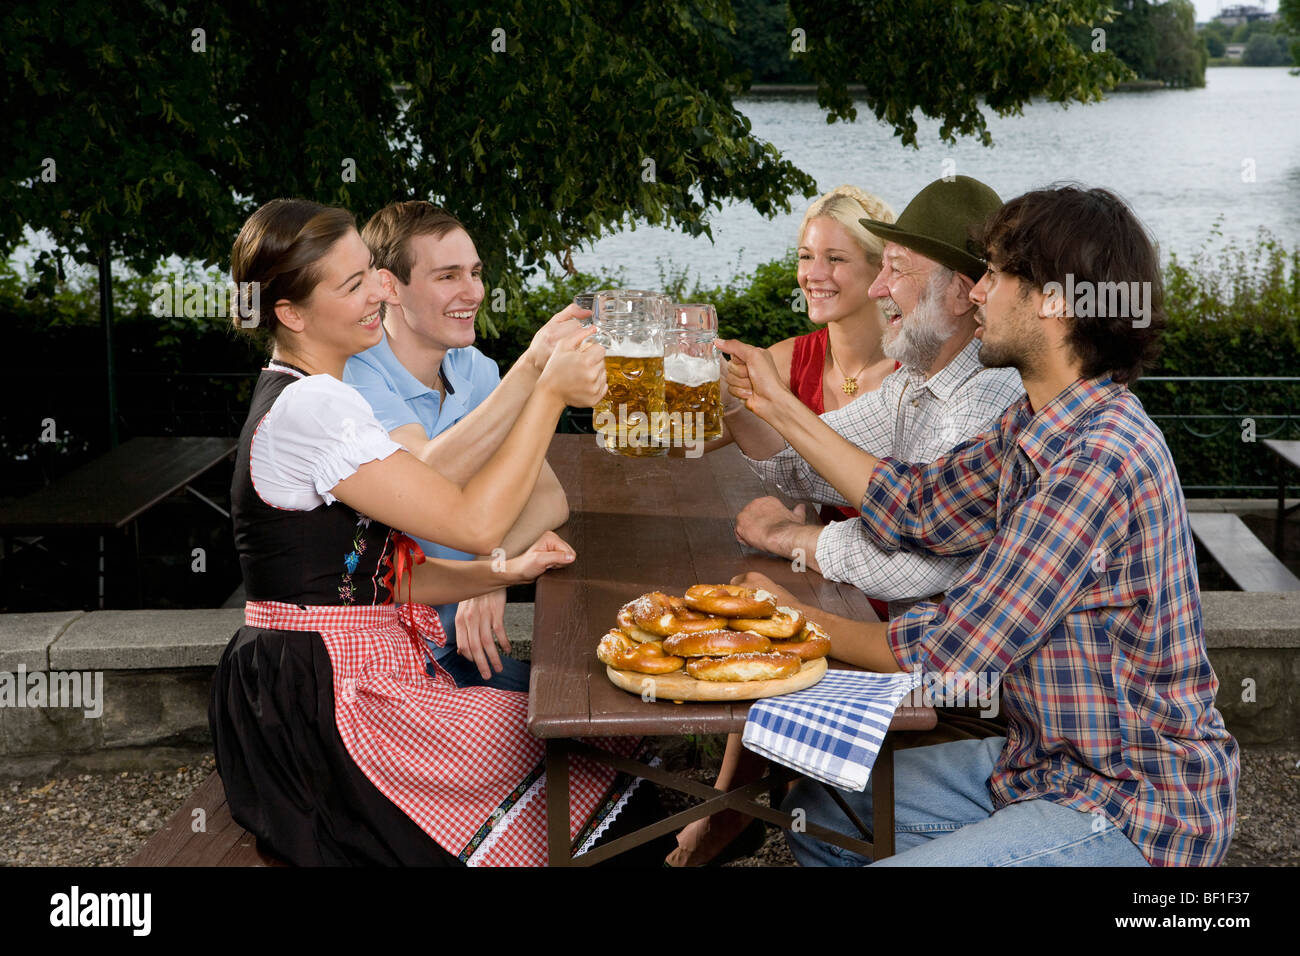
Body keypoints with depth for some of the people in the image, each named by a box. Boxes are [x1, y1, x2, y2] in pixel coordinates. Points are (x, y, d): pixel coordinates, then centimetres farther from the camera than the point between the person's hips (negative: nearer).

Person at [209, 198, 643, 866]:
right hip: (328, 706, -10)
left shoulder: (299, 397, 15)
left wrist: (503, 574, 1)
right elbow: (473, 522, -21)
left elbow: (377, 575, 13)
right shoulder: (310, 407, -19)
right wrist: (551, 392, -14)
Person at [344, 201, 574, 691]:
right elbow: (431, 477, -32)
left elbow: (547, 496, -1)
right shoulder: (353, 374, -14)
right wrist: (532, 366, -37)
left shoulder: (475, 370, 7)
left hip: (457, 634, 6)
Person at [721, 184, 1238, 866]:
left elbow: (944, 653, -24)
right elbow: (914, 508, 13)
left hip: (1128, 811, -9)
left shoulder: (1103, 462, -27)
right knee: (816, 809, 14)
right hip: (1047, 762, 9)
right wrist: (778, 405, 14)